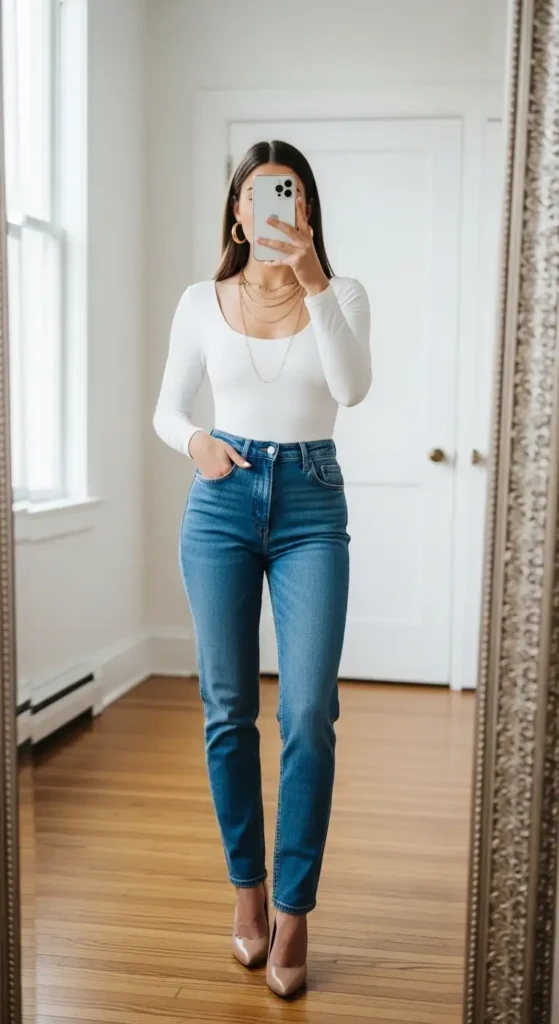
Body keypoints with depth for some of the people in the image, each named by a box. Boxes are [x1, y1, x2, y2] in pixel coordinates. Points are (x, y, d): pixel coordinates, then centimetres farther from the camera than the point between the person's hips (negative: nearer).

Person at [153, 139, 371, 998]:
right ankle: (247, 887, 24)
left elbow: (352, 388, -15)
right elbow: (168, 408, 11)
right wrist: (194, 441, -11)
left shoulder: (342, 294, 3)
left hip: (311, 506, -1)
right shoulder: (203, 302, 6)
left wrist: (312, 281, -23)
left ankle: (294, 910, 9)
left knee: (308, 713, -7)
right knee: (228, 709, 5)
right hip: (223, 501, 1)